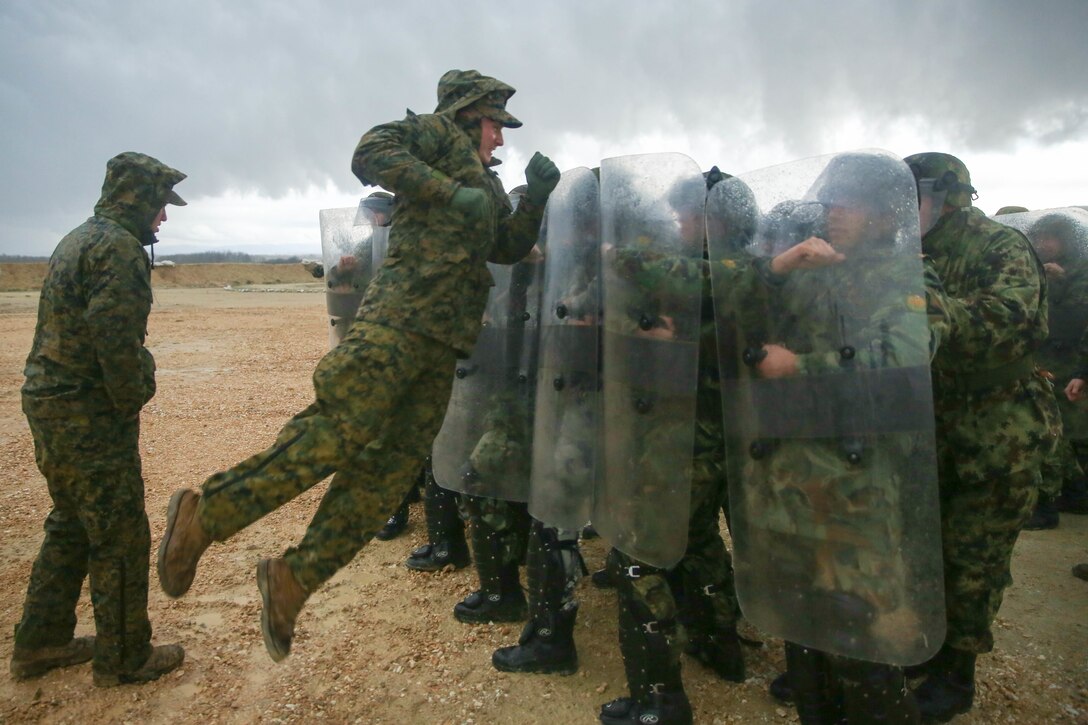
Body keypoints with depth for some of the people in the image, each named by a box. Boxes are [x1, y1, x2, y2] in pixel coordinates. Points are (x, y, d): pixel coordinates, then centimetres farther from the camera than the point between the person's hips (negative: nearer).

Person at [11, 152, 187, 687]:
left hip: (48, 406, 10)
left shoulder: (78, 240, 16)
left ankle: (40, 644, 33)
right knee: (121, 538, 2)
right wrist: (131, 402, -12)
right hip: (89, 417, -10)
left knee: (71, 527, 21)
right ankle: (125, 659, 15)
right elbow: (115, 340, -26)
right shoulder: (118, 246, -16)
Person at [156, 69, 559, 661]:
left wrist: (538, 194, 19)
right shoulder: (439, 133, 9)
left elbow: (511, 248, 29)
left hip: (442, 343, 9)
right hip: (401, 316, -8)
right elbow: (371, 153, -7)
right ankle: (204, 514, -4)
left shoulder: (487, 185, 32)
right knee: (340, 429, -18)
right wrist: (452, 193, -12)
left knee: (391, 466, 1)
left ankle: (295, 578, 6)